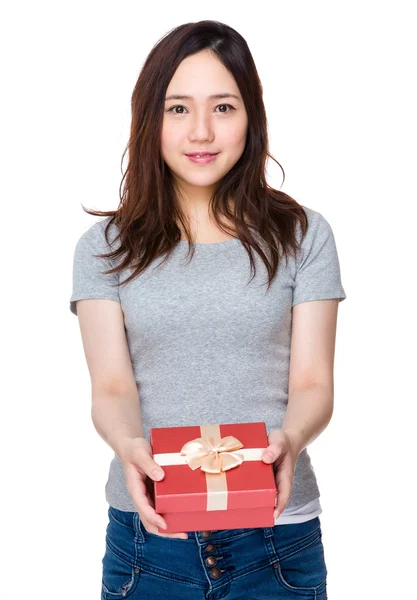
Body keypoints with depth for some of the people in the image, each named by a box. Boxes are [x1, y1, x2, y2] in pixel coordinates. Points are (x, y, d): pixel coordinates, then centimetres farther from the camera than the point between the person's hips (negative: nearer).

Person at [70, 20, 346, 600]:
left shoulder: (302, 235, 2)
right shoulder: (105, 246, 3)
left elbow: (313, 384, -2)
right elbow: (112, 388, -4)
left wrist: (290, 439, -24)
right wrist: (129, 445, -26)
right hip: (148, 530, 0)